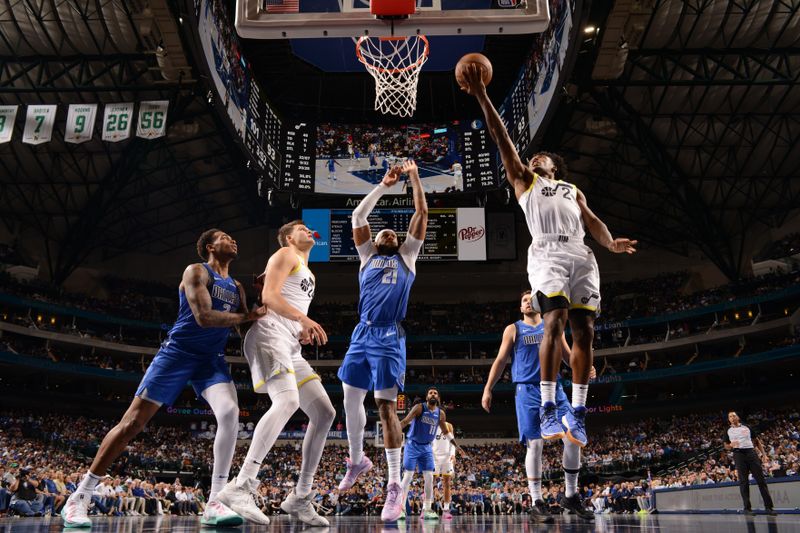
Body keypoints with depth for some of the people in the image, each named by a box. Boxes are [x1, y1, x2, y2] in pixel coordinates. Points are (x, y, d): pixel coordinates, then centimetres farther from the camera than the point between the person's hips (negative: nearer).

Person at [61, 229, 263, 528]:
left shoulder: (237, 288, 16)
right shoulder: (196, 271, -5)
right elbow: (203, 317, -19)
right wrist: (247, 316, -14)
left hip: (212, 360, 5)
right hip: (178, 353, -5)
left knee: (230, 412, -22)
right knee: (133, 422, -5)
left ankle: (215, 504, -18)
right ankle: (80, 497, 9)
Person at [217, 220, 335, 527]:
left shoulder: (307, 272, 32)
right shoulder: (285, 254, 5)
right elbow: (269, 297, -10)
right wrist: (304, 319, -22)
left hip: (290, 345, 9)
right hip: (269, 333, -9)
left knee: (325, 413, 1)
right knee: (288, 401, -32)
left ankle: (300, 498, 4)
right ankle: (239, 488, -33)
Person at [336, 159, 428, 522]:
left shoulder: (407, 256, 16)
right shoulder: (367, 256, 20)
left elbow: (422, 213, 13)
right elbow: (358, 216, 13)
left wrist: (414, 178, 16)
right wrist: (383, 185, 14)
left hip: (389, 337, -4)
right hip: (362, 333, 4)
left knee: (385, 406, -9)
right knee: (351, 400, 10)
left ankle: (394, 485, -5)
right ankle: (357, 461, 32)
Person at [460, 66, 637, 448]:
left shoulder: (573, 190, 34)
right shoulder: (524, 180, 26)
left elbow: (591, 221, 19)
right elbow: (501, 137, 19)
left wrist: (611, 243, -2)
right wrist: (482, 96, 14)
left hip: (581, 255, 4)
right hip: (547, 252, -4)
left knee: (584, 331, -6)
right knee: (555, 323, -22)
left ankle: (577, 413, -2)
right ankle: (548, 410, -20)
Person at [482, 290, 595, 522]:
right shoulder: (513, 329, 10)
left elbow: (568, 354, 15)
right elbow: (500, 360, 7)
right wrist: (487, 389, -1)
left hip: (554, 388, 3)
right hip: (527, 390, -3)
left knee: (573, 438, -6)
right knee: (535, 444, -7)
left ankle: (571, 496, 10)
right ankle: (537, 502, 1)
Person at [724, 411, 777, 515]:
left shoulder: (747, 428, 15)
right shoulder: (728, 431, 13)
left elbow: (757, 441, 15)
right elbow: (726, 446, 15)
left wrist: (764, 454, 5)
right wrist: (731, 445, -9)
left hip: (751, 452, 1)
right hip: (738, 454, -1)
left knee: (760, 479, -3)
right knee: (743, 482, -3)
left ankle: (769, 506, -1)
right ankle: (747, 508, -2)